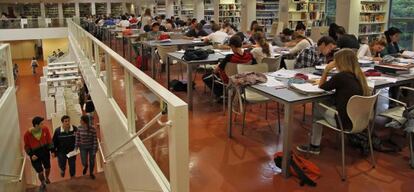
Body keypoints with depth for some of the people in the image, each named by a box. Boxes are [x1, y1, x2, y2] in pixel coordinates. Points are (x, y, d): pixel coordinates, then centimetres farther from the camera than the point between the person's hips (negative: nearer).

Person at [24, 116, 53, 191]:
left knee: (47, 168, 20)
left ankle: (47, 178, 55)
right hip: (35, 154, -2)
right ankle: (42, 183, 37)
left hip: (45, 152, 3)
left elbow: (49, 140, -3)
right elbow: (26, 146, -7)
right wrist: (31, 154, -18)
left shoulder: (45, 129, -18)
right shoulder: (27, 134, -22)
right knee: (40, 172, 4)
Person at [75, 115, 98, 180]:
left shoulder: (93, 129, -20)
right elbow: (77, 138, -1)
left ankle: (91, 173, 40)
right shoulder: (79, 128, -12)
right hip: (83, 147, 1)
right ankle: (85, 166, 39)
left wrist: (95, 149, -12)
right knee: (84, 162, 0)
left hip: (91, 147, -1)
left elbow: (95, 140, -14)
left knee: (92, 161, 13)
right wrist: (76, 147, -2)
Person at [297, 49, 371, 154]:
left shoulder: (340, 76, -18)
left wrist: (326, 70, -2)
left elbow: (322, 86, -1)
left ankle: (314, 146, 25)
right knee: (325, 105, 23)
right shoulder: (359, 76, 3)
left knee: (317, 108, 15)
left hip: (346, 121, -7)